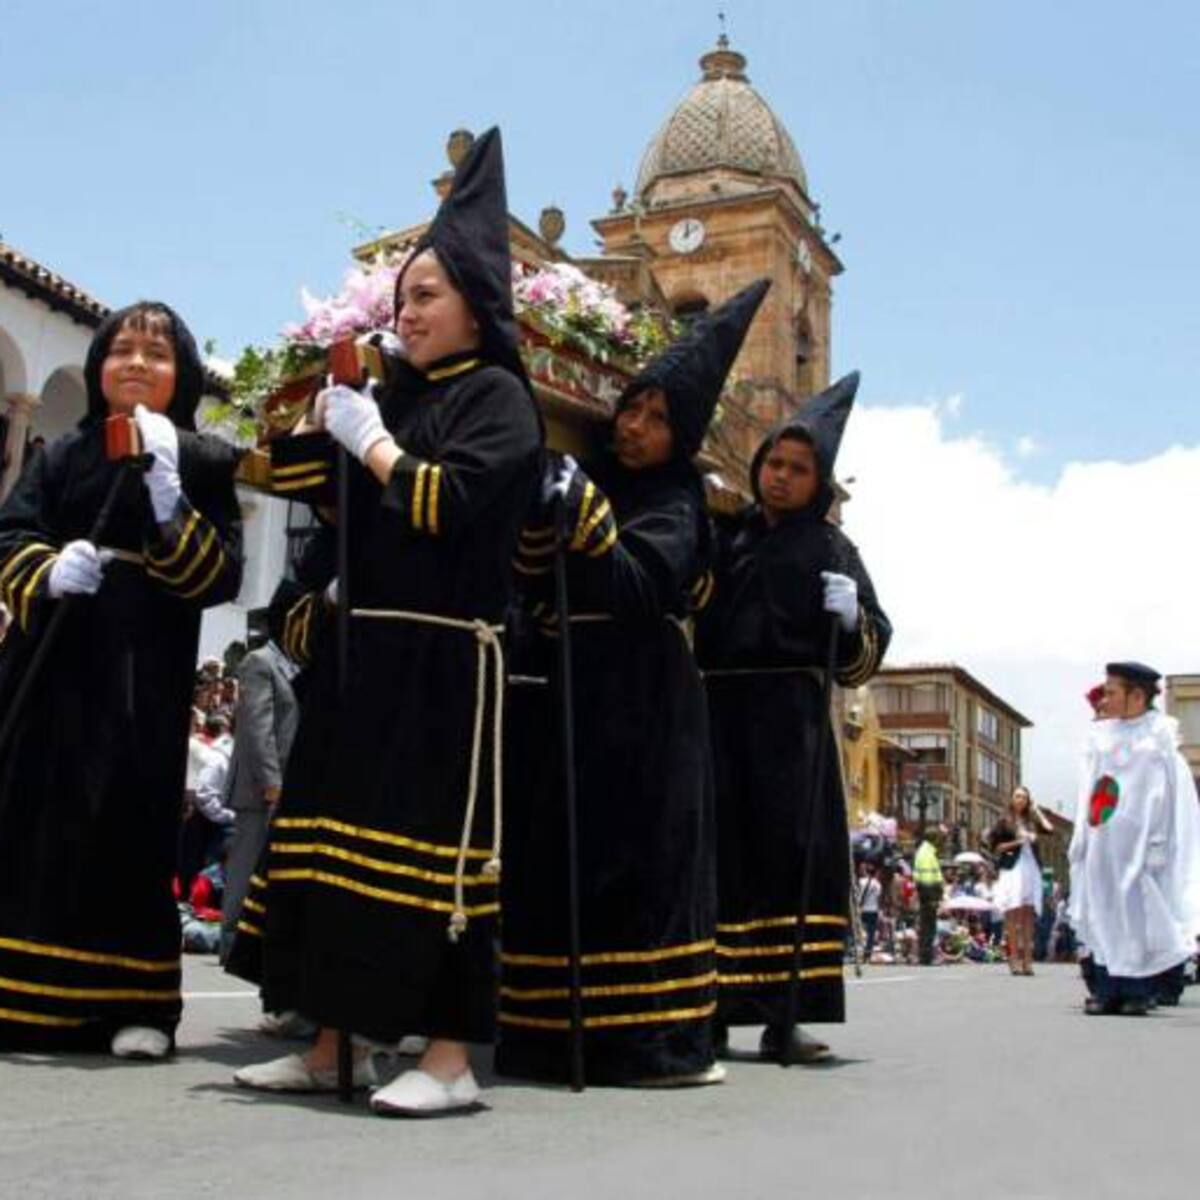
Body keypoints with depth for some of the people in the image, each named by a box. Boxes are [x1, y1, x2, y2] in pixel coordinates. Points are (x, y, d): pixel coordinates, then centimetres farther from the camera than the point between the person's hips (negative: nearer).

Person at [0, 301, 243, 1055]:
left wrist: (170, 501, -18)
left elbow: (221, 576, -4)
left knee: (133, 828, -5)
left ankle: (137, 1002, 5)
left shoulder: (204, 462, 5)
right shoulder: (64, 455, 12)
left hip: (145, 677, -3)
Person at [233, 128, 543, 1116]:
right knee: (336, 831, 7)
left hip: (441, 658, -8)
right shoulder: (404, 395, 20)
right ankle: (331, 1045, 14)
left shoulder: (496, 396, -2)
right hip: (360, 649, 8)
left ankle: (450, 1057, -3)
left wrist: (368, 438, -7)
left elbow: (451, 504, -17)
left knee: (430, 841, -9)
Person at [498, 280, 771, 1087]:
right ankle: (557, 1032, 10)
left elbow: (639, 586, -20)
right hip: (563, 699, 6)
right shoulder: (593, 475, 17)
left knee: (641, 860, -7)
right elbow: (538, 586, 12)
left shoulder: (673, 502, -2)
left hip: (640, 712, -6)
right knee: (556, 860, 4)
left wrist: (584, 512, -27)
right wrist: (541, 508, -3)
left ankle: (653, 1037, -4)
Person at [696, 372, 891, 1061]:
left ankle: (784, 1020, -6)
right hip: (717, 711, 2)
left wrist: (850, 618, -14)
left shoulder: (830, 549, 10)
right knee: (720, 855, 1)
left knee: (794, 856, -7)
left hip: (791, 718, -2)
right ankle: (712, 1011, 6)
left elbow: (863, 656, 7)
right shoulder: (724, 536, 16)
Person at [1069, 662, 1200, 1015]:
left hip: (1136, 849, -5)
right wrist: (1080, 843, 9)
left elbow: (1164, 798, -7)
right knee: (1102, 919, 4)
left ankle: (1138, 992, 5)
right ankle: (1106, 991, 9)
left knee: (1139, 917, -2)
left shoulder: (1156, 741, -3)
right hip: (1100, 850, 5)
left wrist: (1156, 847, -15)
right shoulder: (1101, 740, 12)